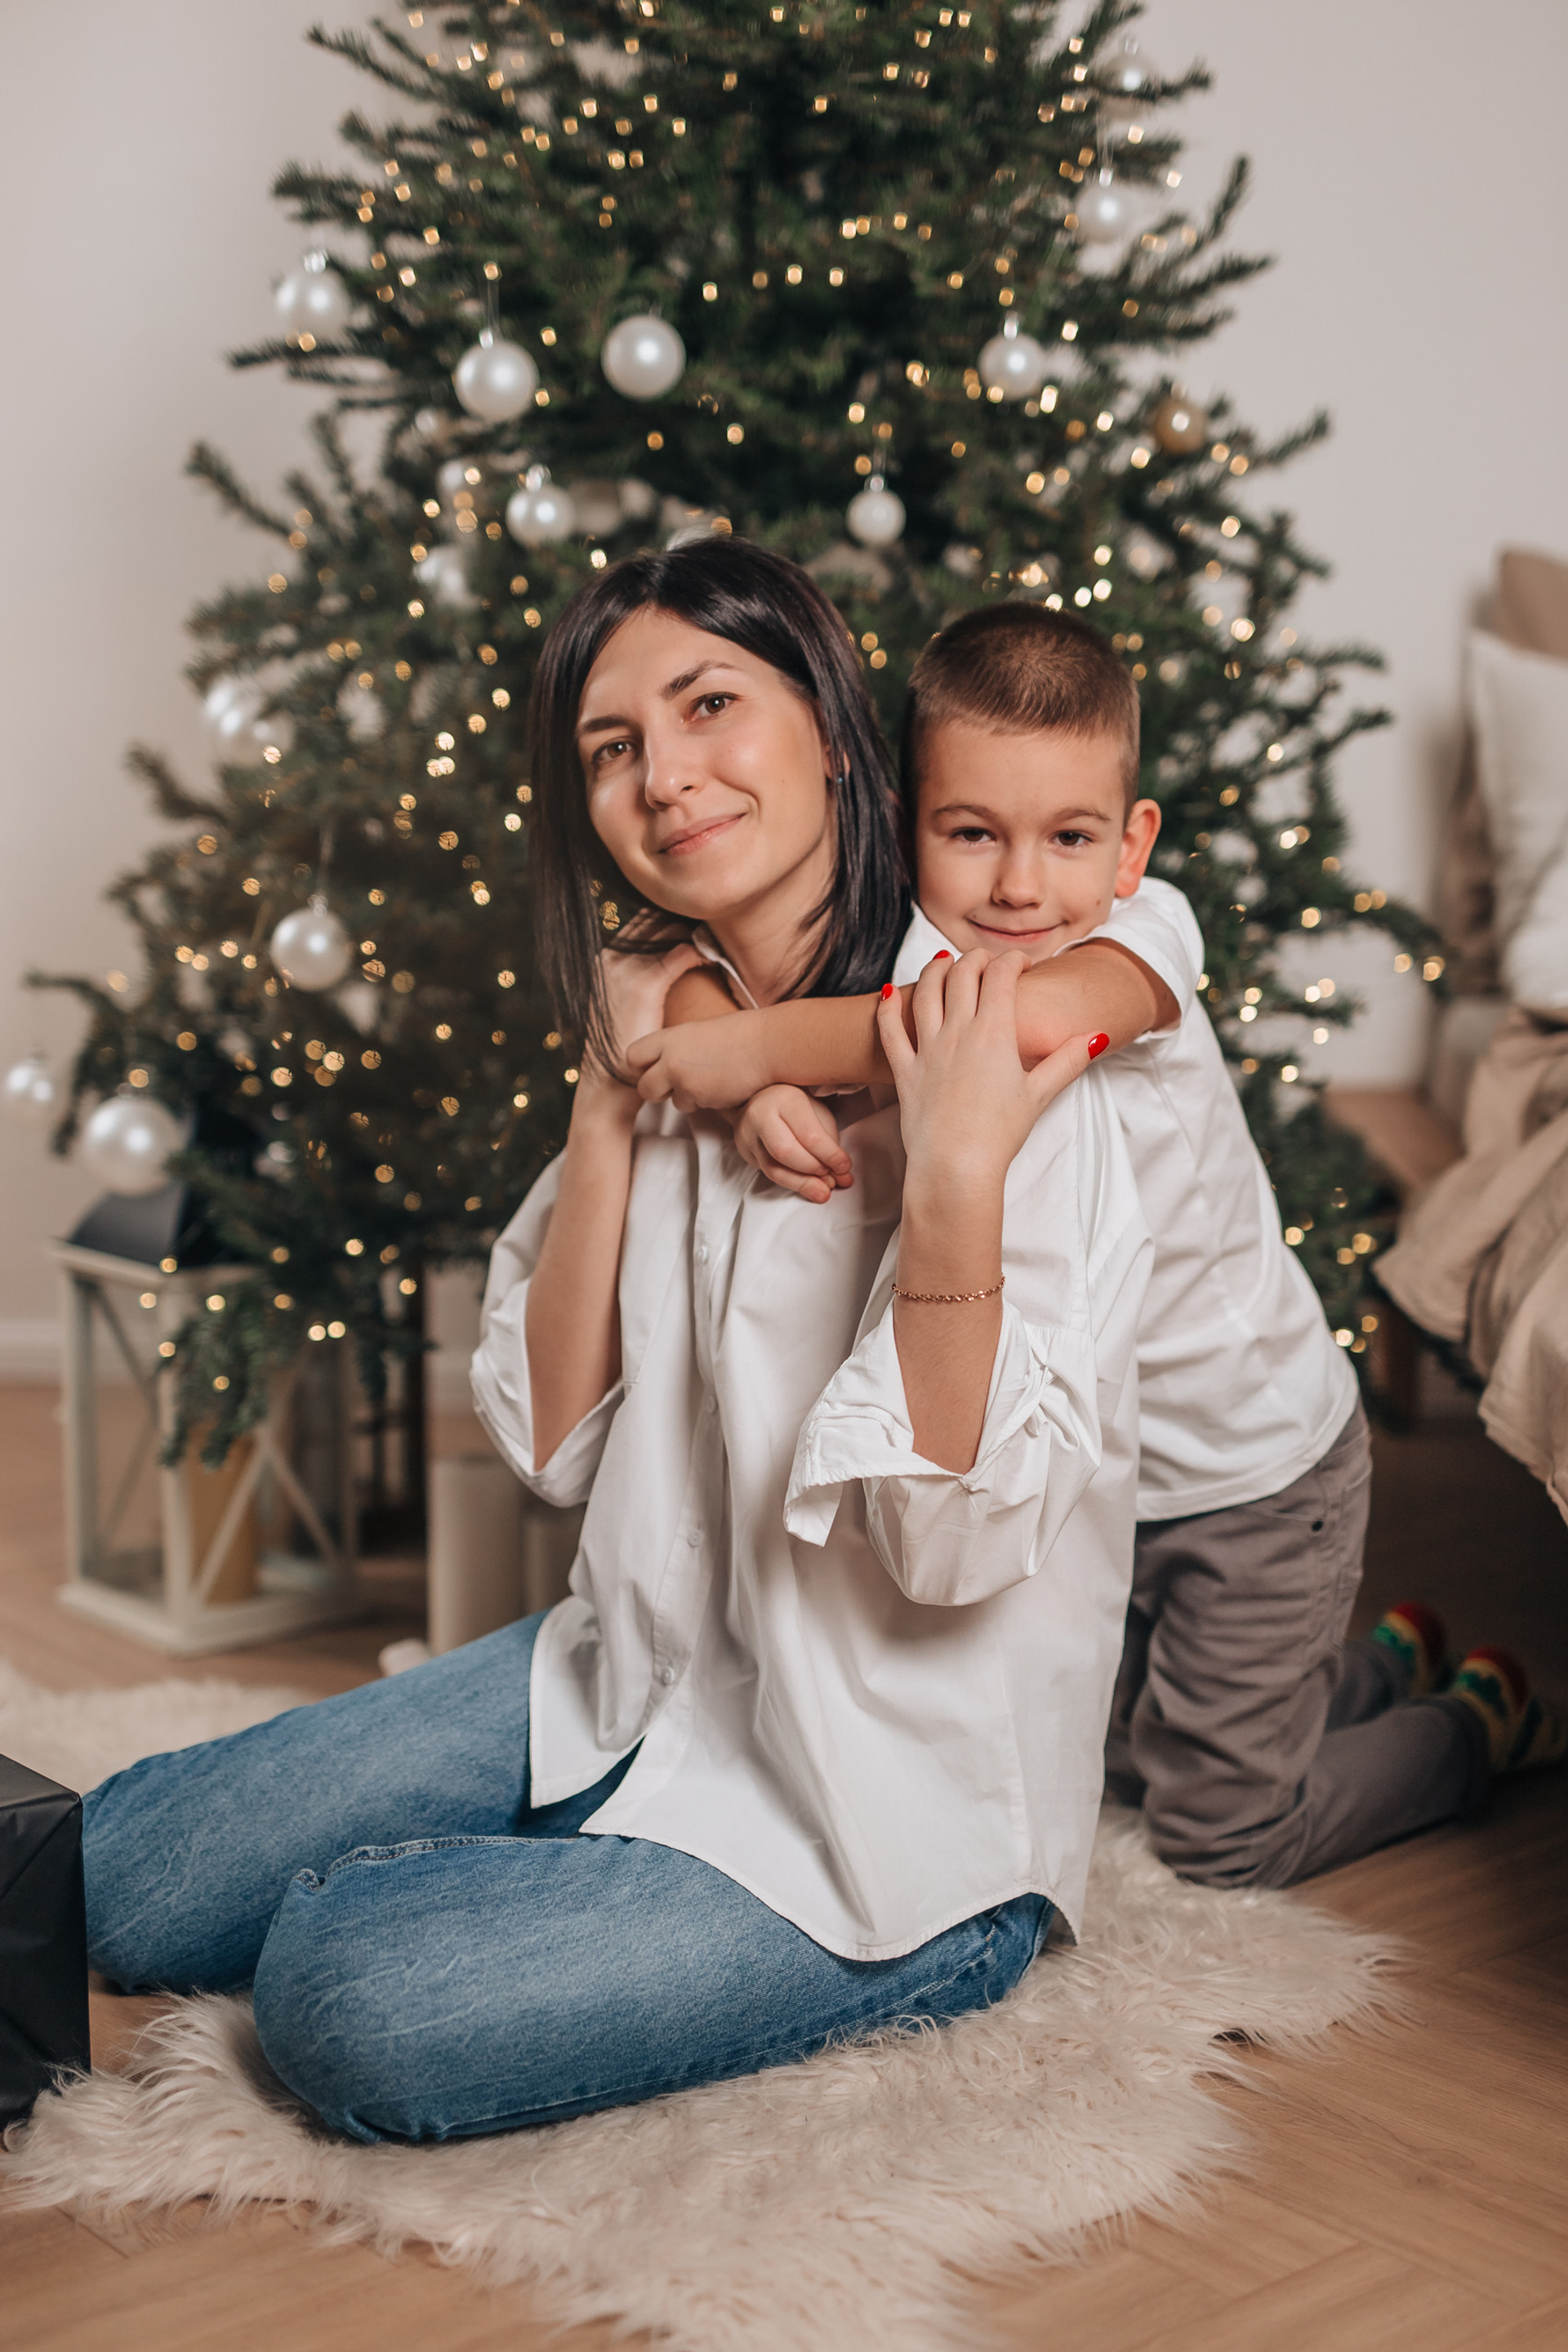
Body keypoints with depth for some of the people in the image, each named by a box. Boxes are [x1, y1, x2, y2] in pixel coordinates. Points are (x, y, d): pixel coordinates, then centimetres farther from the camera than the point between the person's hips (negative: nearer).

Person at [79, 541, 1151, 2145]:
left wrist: (953, 1176, -36)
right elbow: (554, 1444, -1)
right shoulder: (676, 1029, 3)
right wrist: (609, 1103, -11)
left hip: (901, 1825, -6)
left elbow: (956, 1543, -23)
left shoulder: (1008, 1078, -20)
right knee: (115, 1883, 0)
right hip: (651, 1680, 6)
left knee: (350, 1988, -20)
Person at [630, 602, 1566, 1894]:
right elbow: (705, 984, -20)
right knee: (1099, 1748, 27)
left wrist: (766, 1043, -44)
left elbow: (1034, 1015, -48)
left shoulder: (1149, 928, -26)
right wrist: (765, 1094, -41)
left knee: (1225, 1829, 7)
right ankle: (1384, 1660, 46)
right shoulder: (900, 956, -13)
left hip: (1258, 1464, -6)